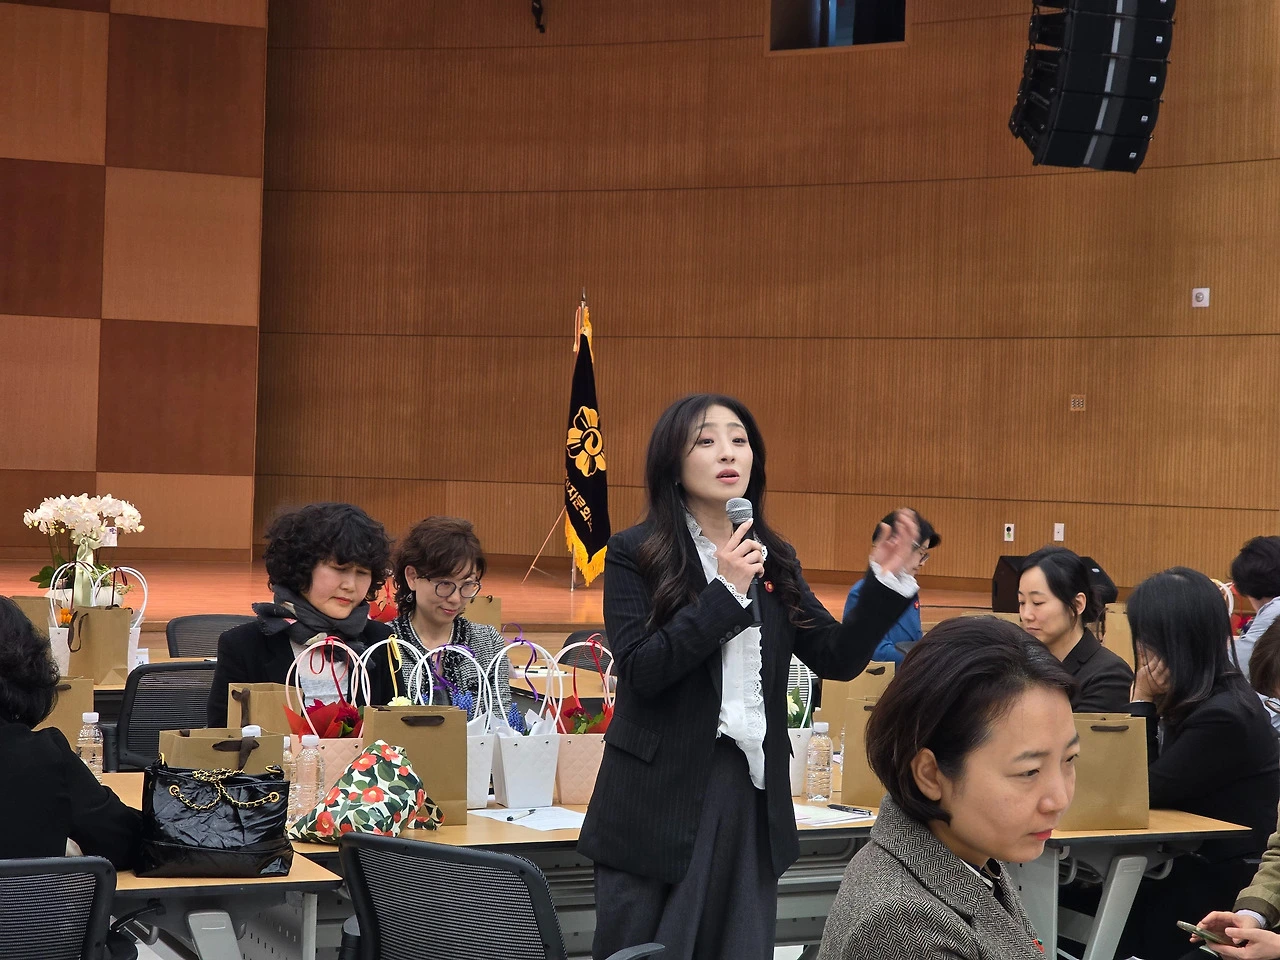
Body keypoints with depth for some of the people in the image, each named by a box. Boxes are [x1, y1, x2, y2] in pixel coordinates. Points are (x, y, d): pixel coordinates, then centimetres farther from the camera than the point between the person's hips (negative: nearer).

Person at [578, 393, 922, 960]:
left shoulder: (774, 560, 10)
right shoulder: (635, 555, -4)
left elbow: (838, 660, 5)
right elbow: (641, 670, -15)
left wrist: (885, 581, -8)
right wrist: (726, 592, -19)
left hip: (753, 793, 4)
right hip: (661, 797, -4)